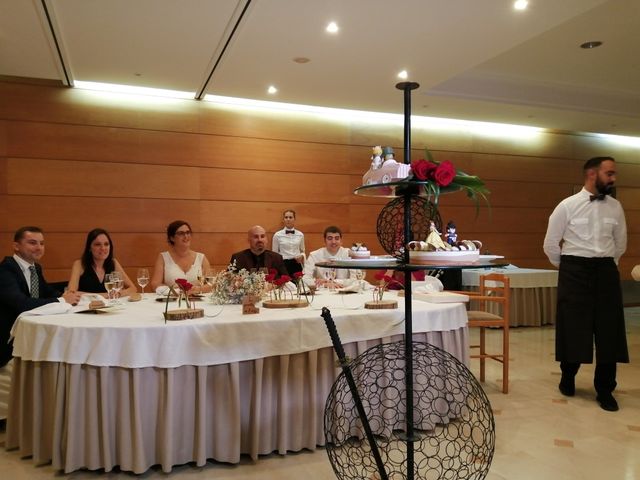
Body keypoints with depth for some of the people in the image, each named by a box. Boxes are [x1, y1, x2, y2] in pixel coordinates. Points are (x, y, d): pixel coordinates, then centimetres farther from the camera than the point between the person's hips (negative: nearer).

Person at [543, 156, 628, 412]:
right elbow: (550, 244, 1)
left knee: (608, 330, 5)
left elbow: (620, 243, 17)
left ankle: (605, 390, 19)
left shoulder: (615, 207, 5)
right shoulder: (568, 206, -6)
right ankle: (567, 378, 28)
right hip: (575, 271, -3)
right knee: (573, 328, 5)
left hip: (606, 271, 3)